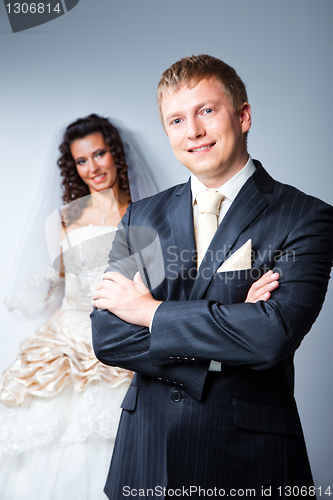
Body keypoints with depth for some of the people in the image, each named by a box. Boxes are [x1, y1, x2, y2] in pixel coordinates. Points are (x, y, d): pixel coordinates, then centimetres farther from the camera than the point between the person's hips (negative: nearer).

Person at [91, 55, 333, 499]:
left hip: (248, 460, -3)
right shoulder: (141, 217, 2)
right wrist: (231, 326, -17)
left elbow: (277, 334, -23)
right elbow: (106, 337, -6)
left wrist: (152, 312, -14)